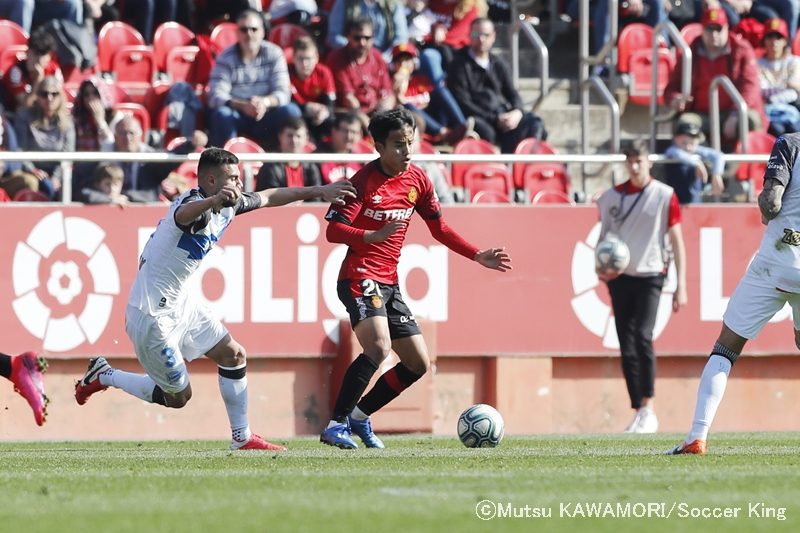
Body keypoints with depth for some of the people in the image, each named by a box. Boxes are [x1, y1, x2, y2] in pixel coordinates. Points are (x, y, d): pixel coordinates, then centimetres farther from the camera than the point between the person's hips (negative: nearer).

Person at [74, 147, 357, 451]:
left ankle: (242, 438, 20)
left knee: (234, 356, 8)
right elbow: (183, 214, -52)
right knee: (178, 396, 1)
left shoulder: (228, 206, 2)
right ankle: (103, 376, 18)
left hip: (180, 302, 9)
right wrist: (214, 200, -74)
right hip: (151, 315, -9)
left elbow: (269, 197, 19)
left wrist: (319, 191, 22)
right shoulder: (195, 203, -26)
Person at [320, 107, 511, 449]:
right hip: (360, 277, -8)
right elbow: (333, 231, -20)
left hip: (389, 284, 8)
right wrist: (373, 236, -35)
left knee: (418, 363, 8)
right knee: (379, 348, -28)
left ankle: (359, 414, 20)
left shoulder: (417, 180, 7)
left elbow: (439, 229, 20)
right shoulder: (364, 181, -13)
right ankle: (336, 425, -23)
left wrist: (478, 256, 13)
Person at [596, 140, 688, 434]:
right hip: (620, 277, 4)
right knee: (627, 347, 2)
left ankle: (648, 410, -17)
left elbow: (677, 241, 0)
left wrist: (681, 286, -5)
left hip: (651, 275, -4)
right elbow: (603, 238, 16)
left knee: (643, 336, -21)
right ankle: (638, 412, 9)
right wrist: (600, 267, -4)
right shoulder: (611, 197, 8)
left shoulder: (664, 195, -2)